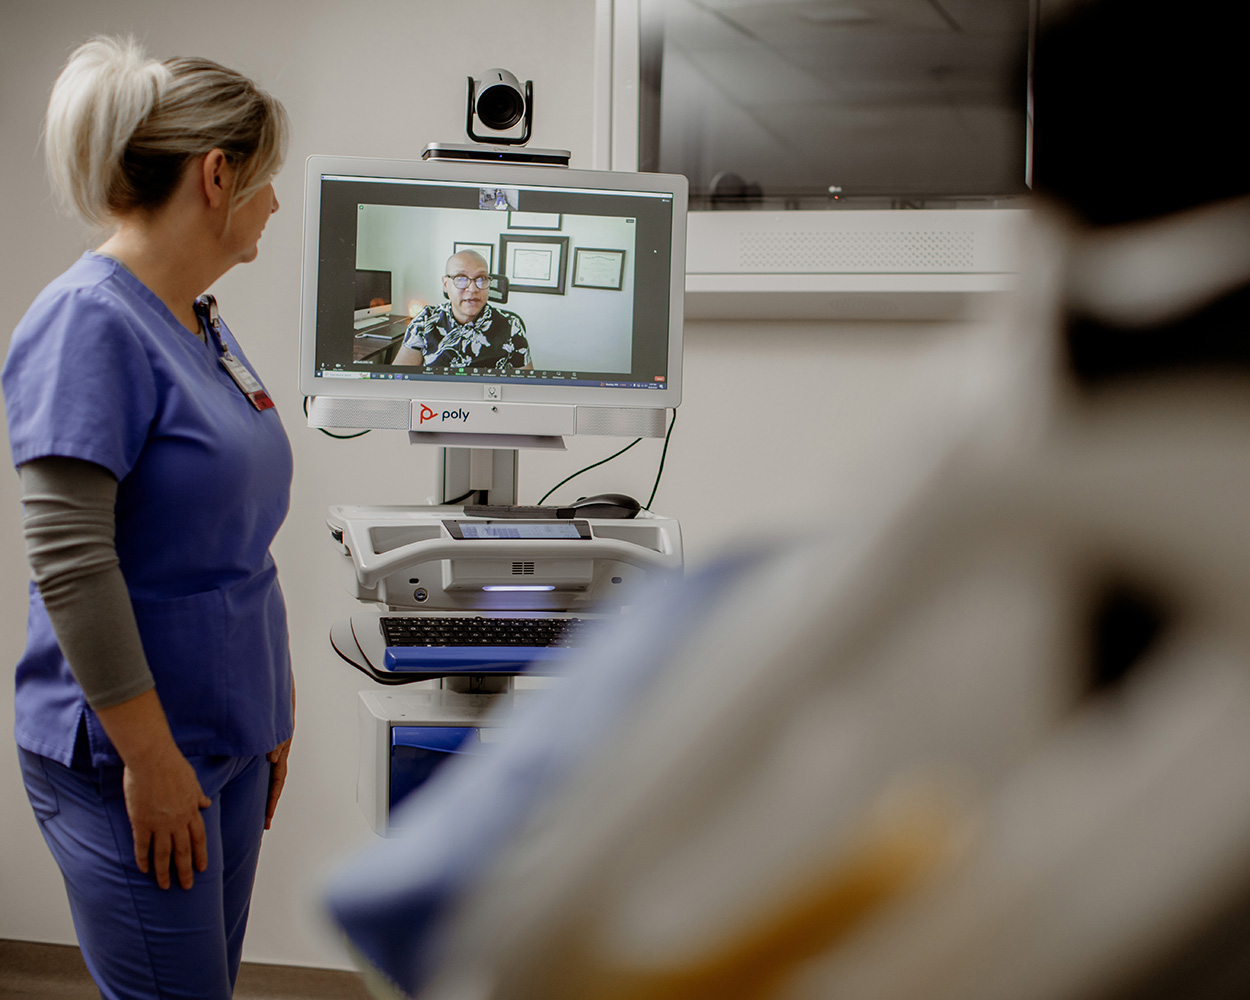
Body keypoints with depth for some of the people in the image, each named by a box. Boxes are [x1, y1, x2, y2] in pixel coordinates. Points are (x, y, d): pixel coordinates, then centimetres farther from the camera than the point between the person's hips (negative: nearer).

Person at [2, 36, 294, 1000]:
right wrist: (151, 757, -20)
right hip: (134, 759, -9)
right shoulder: (90, 321, -18)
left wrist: (273, 703, 19)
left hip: (228, 739, 9)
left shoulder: (202, 323, 10)